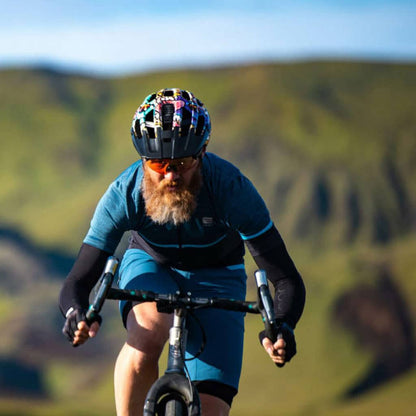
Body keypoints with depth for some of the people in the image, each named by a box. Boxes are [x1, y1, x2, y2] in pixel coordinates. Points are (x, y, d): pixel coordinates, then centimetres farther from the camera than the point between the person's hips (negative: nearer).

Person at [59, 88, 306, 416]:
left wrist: (282, 328, -53)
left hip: (215, 278, 0)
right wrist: (78, 315, -51)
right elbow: (77, 281, -27)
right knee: (147, 330, -37)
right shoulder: (125, 193, -29)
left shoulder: (231, 188, -32)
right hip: (150, 266, 0)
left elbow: (287, 280, -31)